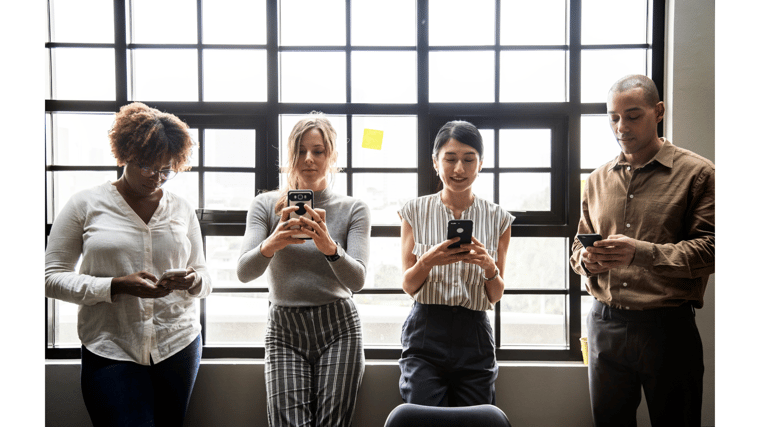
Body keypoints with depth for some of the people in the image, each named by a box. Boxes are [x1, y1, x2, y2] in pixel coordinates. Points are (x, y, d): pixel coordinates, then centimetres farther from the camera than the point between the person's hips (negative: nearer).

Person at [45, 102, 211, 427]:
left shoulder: (182, 210, 10)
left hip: (178, 346, 3)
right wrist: (117, 286, -18)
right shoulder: (87, 205, 0)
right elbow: (52, 278, -4)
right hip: (111, 350, -3)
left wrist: (193, 281, -11)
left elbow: (204, 277, 14)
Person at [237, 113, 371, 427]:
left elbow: (357, 280, -8)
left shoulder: (353, 209, 4)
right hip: (284, 329, 0)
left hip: (338, 328, 0)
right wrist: (272, 244, -29)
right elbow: (243, 272, -7)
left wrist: (329, 246, -28)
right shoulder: (266, 205, 5)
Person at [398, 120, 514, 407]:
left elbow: (496, 295, 6)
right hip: (425, 333, -1)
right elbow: (408, 286, 2)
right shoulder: (415, 211, 3)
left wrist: (488, 265, -16)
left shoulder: (498, 218, 5)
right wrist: (428, 261, -19)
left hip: (474, 337, 1)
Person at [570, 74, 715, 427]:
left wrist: (642, 252, -25)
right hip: (605, 325, 4)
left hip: (668, 327, -4)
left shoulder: (697, 173, -2)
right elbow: (578, 246, 16)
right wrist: (585, 259, -8)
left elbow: (709, 250, -11)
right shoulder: (598, 179, 12)